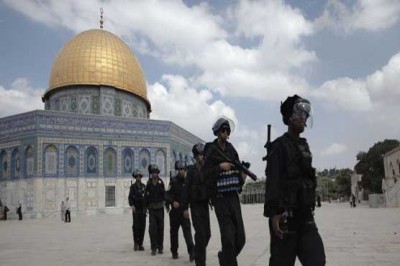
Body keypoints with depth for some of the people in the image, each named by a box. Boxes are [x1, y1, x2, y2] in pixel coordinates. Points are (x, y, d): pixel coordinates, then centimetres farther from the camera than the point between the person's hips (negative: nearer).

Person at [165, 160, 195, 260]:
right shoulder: (173, 181, -3)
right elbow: (167, 195, -9)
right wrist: (173, 202, -26)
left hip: (184, 210, 0)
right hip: (175, 210, 0)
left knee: (187, 230, -11)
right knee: (174, 231, 9)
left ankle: (191, 252, -15)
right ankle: (174, 251, 24)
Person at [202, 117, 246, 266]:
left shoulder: (232, 150, 10)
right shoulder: (211, 151, -6)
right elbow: (204, 174, -12)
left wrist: (242, 177, -4)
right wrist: (220, 167, -22)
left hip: (234, 197, 6)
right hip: (220, 198, -6)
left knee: (240, 238, 9)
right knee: (228, 239, -7)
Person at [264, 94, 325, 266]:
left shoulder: (304, 145, 15)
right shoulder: (279, 146, -8)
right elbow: (272, 181, -17)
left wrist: (310, 208, 20)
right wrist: (273, 213, -25)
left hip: (305, 215, 7)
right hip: (285, 215, -7)